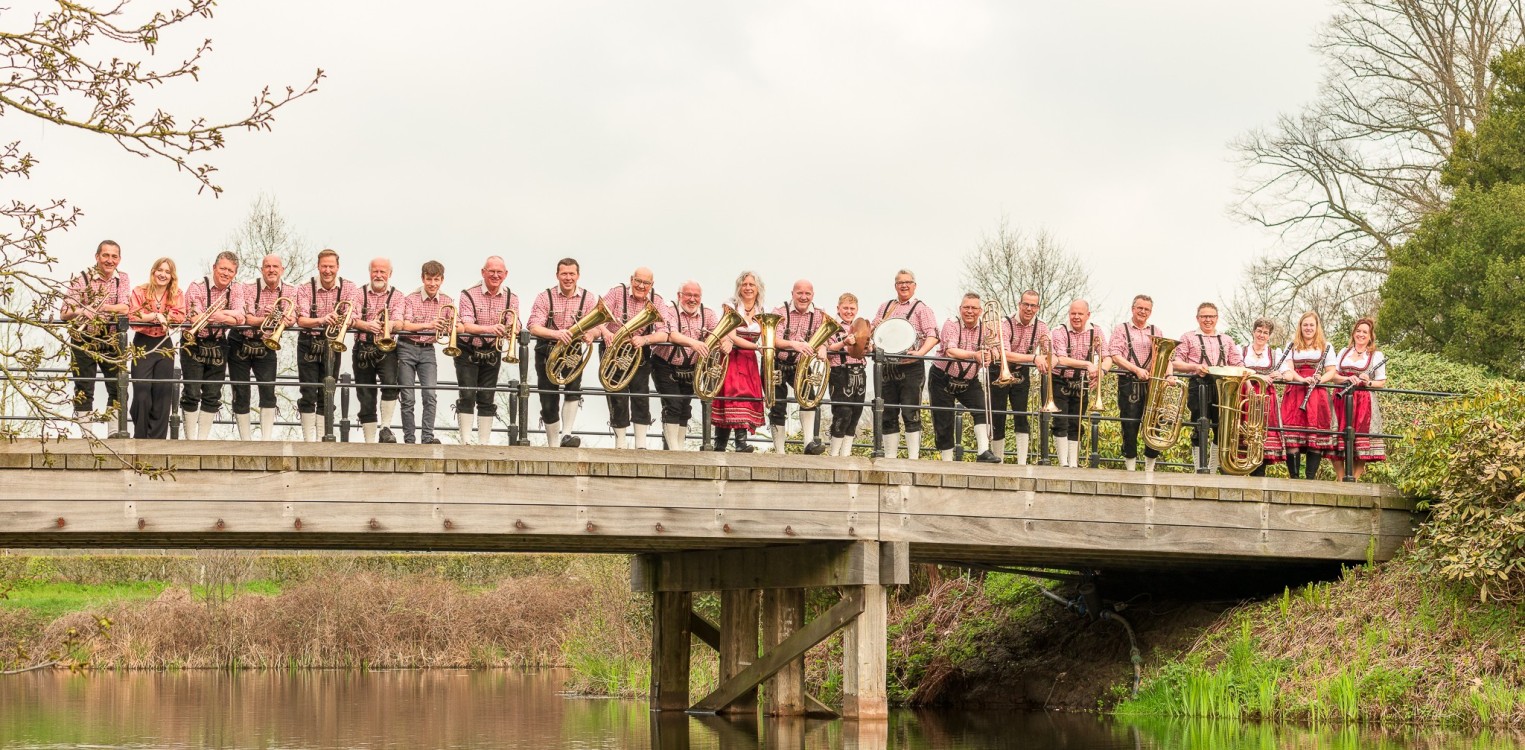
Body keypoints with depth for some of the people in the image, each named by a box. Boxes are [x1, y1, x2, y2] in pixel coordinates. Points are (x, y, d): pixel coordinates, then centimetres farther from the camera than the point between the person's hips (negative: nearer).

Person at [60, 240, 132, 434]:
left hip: (112, 341, 3)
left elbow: (124, 308, -13)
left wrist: (97, 306, -26)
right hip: (84, 341, -3)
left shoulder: (122, 279, 2)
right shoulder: (82, 279, -9)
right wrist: (80, 311, -37)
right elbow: (64, 313, -15)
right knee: (84, 390, 1)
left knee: (118, 388, 5)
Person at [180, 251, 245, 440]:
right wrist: (228, 316, -23)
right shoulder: (198, 287, -10)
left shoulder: (236, 290, 2)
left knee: (213, 396, 6)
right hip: (194, 345, -4)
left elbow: (240, 319, -12)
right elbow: (195, 317, -23)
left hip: (218, 347, 4)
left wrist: (213, 314, -23)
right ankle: (190, 439, 2)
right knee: (192, 394, -5)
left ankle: (203, 437, 14)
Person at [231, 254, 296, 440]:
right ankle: (245, 441, 10)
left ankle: (268, 439, -4)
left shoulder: (290, 291, -2)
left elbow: (292, 318, -11)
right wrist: (266, 319, -39)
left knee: (268, 390, -10)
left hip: (266, 346, 2)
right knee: (241, 393, 1)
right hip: (241, 344, -2)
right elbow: (245, 318, -21)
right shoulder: (249, 288, -11)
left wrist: (287, 320, -36)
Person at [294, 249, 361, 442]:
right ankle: (309, 439, -1)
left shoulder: (349, 289, -2)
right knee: (309, 395, -4)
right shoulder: (306, 289, -6)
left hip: (332, 345, 1)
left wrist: (343, 319, -38)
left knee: (327, 396, 4)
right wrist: (321, 320, -37)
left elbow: (353, 317, -14)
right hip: (309, 345, -1)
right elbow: (301, 320, -18)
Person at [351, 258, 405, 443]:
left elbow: (398, 323, -7)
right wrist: (367, 325, -28)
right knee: (366, 398, 2)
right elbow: (352, 320, -5)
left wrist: (390, 326, -32)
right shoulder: (360, 293, 8)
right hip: (363, 349, 1)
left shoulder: (396, 296, 7)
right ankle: (369, 441, 9)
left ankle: (386, 428, -19)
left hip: (386, 349, -1)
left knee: (390, 382, -28)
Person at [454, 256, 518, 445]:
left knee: (487, 399, 5)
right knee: (467, 395, -11)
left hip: (492, 353, 3)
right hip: (468, 352, -3)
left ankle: (484, 442, 9)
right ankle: (466, 441, -9)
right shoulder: (469, 295, -12)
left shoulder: (511, 298, 0)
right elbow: (466, 326, -24)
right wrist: (489, 329, -42)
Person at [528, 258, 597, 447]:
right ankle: (553, 446, 18)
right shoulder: (545, 297, -4)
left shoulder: (588, 299, 2)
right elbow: (534, 327, -15)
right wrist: (556, 334, -34)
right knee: (549, 403, 3)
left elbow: (596, 325, -6)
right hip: (547, 352, 0)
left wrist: (591, 333, -32)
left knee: (573, 387, -28)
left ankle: (566, 435, -26)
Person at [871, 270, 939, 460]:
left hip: (911, 368, -5)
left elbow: (933, 336, -8)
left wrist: (920, 352, -24)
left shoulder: (921, 309, 2)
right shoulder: (885, 308, 17)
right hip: (887, 368, 5)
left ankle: (913, 458, -6)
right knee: (888, 415, 7)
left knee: (910, 414, -8)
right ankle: (890, 457, 13)